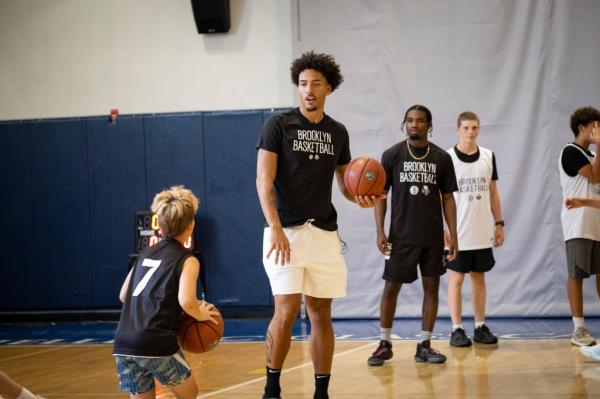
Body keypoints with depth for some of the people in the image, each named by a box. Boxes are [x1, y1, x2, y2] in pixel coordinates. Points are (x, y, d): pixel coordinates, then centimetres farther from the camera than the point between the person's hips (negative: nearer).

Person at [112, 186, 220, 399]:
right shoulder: (188, 260, 0)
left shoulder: (146, 253, 20)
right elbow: (186, 301, -16)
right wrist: (201, 315, 4)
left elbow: (124, 295, 24)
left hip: (123, 343, 5)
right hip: (156, 343, -5)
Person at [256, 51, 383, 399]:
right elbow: (264, 181, -8)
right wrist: (275, 228, -19)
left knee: (321, 314, 6)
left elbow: (345, 182, 18)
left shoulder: (338, 133, 11)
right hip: (286, 232, -4)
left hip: (324, 233, 4)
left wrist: (360, 198, -5)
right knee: (287, 310, -11)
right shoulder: (278, 126, -3)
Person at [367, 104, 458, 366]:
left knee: (432, 286, 4)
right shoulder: (392, 155, -1)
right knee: (391, 287, 1)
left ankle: (424, 345, 12)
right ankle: (385, 344, 12)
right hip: (401, 236, -2)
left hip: (433, 236, 2)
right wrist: (380, 231, -7)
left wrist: (453, 235, 1)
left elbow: (447, 198, 6)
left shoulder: (442, 158, 3)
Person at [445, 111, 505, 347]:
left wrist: (499, 223, 9)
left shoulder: (488, 156, 7)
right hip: (458, 233, -4)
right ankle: (456, 330, 4)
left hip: (482, 232, 4)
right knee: (456, 278, 0)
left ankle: (480, 327, 15)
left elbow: (493, 193, 13)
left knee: (479, 277, 9)